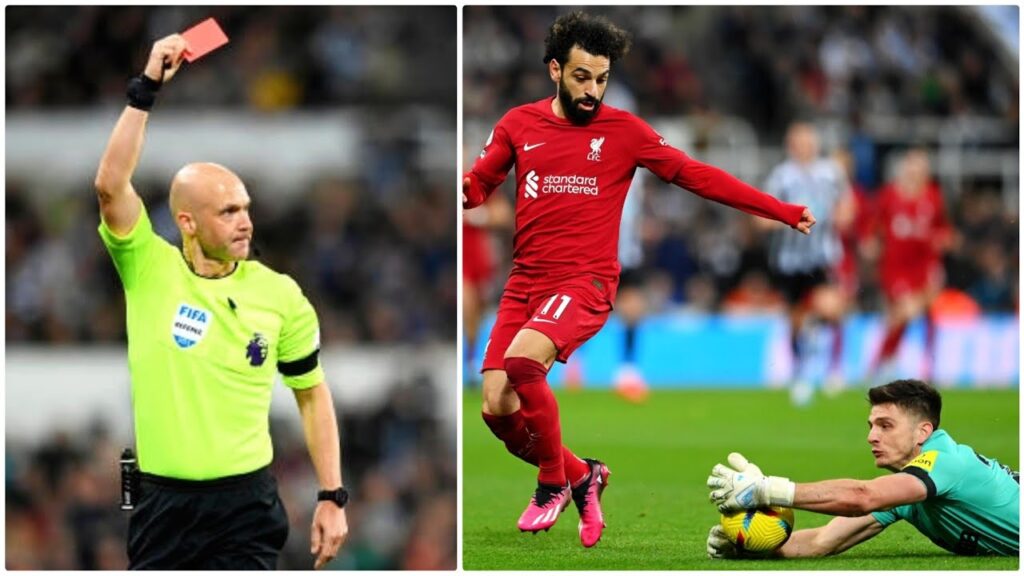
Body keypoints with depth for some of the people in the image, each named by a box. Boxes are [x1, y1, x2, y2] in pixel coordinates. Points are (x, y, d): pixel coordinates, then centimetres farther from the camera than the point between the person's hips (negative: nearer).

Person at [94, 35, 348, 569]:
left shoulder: (279, 293, 0)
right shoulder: (148, 271, -2)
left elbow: (312, 394, 10)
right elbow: (111, 185, -17)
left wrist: (332, 497, 4)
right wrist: (146, 90, -18)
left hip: (245, 504, 0)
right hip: (161, 501, 0)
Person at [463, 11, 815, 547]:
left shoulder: (622, 130, 2)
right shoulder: (519, 125, 9)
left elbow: (697, 175, 2)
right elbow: (475, 186, 14)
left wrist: (782, 211, -2)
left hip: (585, 282, -4)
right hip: (525, 282, 4)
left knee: (521, 360, -30)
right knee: (497, 408, -6)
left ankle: (554, 483, -7)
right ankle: (581, 474, 22)